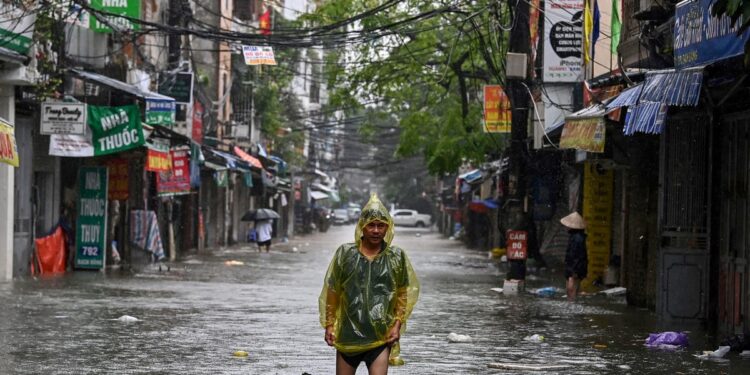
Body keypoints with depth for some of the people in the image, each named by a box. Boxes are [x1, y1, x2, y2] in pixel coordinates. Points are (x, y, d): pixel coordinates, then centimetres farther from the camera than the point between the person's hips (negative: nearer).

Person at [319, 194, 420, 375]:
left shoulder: (397, 257, -1)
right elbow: (331, 291, 4)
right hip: (348, 333, 1)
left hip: (381, 337, -1)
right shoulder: (345, 253, -2)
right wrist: (329, 324, 3)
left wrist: (397, 325, -2)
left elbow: (405, 294, 6)